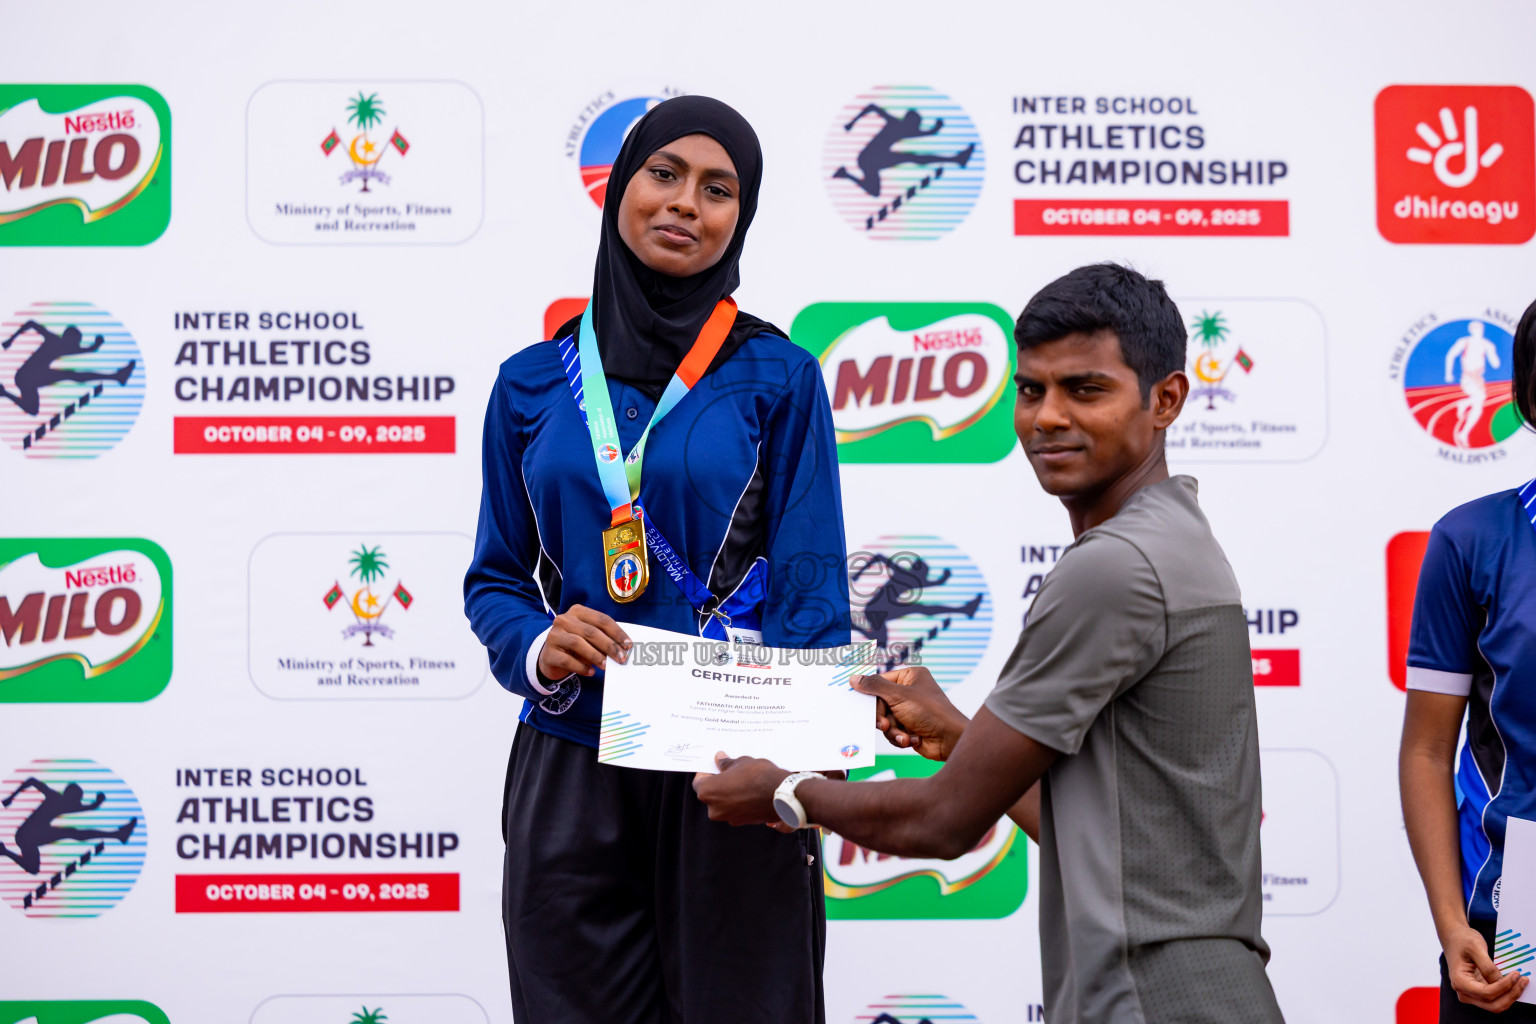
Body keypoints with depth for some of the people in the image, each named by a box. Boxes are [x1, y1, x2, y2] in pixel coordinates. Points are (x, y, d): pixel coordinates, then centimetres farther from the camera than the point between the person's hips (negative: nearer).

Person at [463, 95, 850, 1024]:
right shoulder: (532, 385, 7)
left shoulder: (778, 376, 0)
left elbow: (812, 590, -4)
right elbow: (495, 579, 11)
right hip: (569, 770, 2)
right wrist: (536, 646, -12)